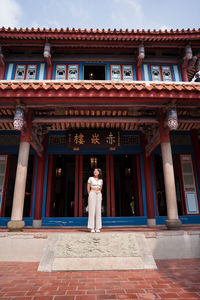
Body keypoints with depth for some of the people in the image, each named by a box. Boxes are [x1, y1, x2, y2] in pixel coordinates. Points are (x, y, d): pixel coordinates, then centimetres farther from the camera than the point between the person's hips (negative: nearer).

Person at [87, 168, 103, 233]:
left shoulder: (101, 180, 11)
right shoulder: (90, 178, 0)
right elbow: (88, 188, 4)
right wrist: (89, 195, 3)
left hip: (98, 195, 4)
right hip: (92, 194, -3)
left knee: (98, 211, 1)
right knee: (92, 211, -5)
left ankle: (97, 228, 7)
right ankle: (92, 228, 0)